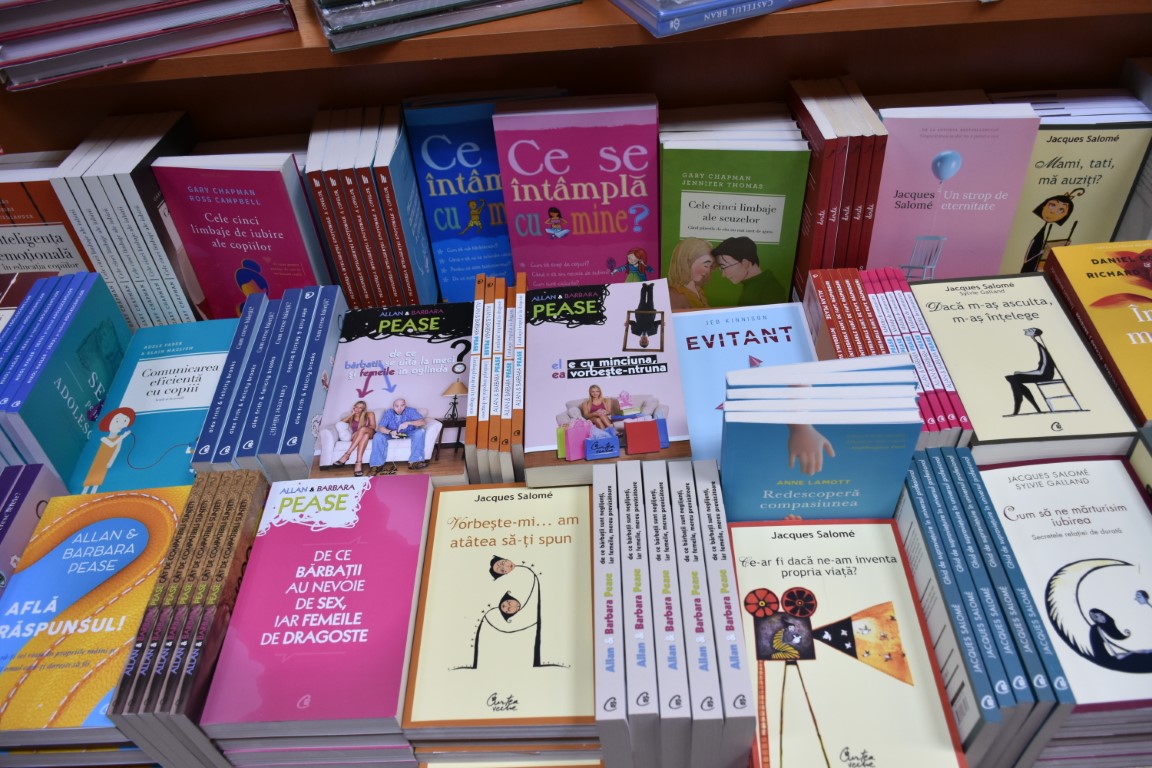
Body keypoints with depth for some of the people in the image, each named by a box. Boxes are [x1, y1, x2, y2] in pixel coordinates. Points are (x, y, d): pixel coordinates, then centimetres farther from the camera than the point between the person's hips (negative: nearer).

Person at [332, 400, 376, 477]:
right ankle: (359, 462, -56)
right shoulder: (351, 417, 22)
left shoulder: (369, 414, 17)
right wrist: (352, 414, 5)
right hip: (356, 437, 0)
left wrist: (359, 431, -11)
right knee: (365, 435, -39)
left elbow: (373, 426, 3)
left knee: (363, 429, -38)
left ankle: (347, 454, -46)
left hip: (370, 434, 0)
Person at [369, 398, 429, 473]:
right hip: (392, 434, 0)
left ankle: (414, 462, -34)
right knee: (377, 436, -27)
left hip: (408, 434, 0)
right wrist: (390, 432, -45)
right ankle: (377, 465, -25)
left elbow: (423, 421, -27)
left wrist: (408, 423, -41)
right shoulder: (388, 413, -15)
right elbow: (380, 427, -23)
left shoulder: (411, 411, -17)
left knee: (420, 431, -29)